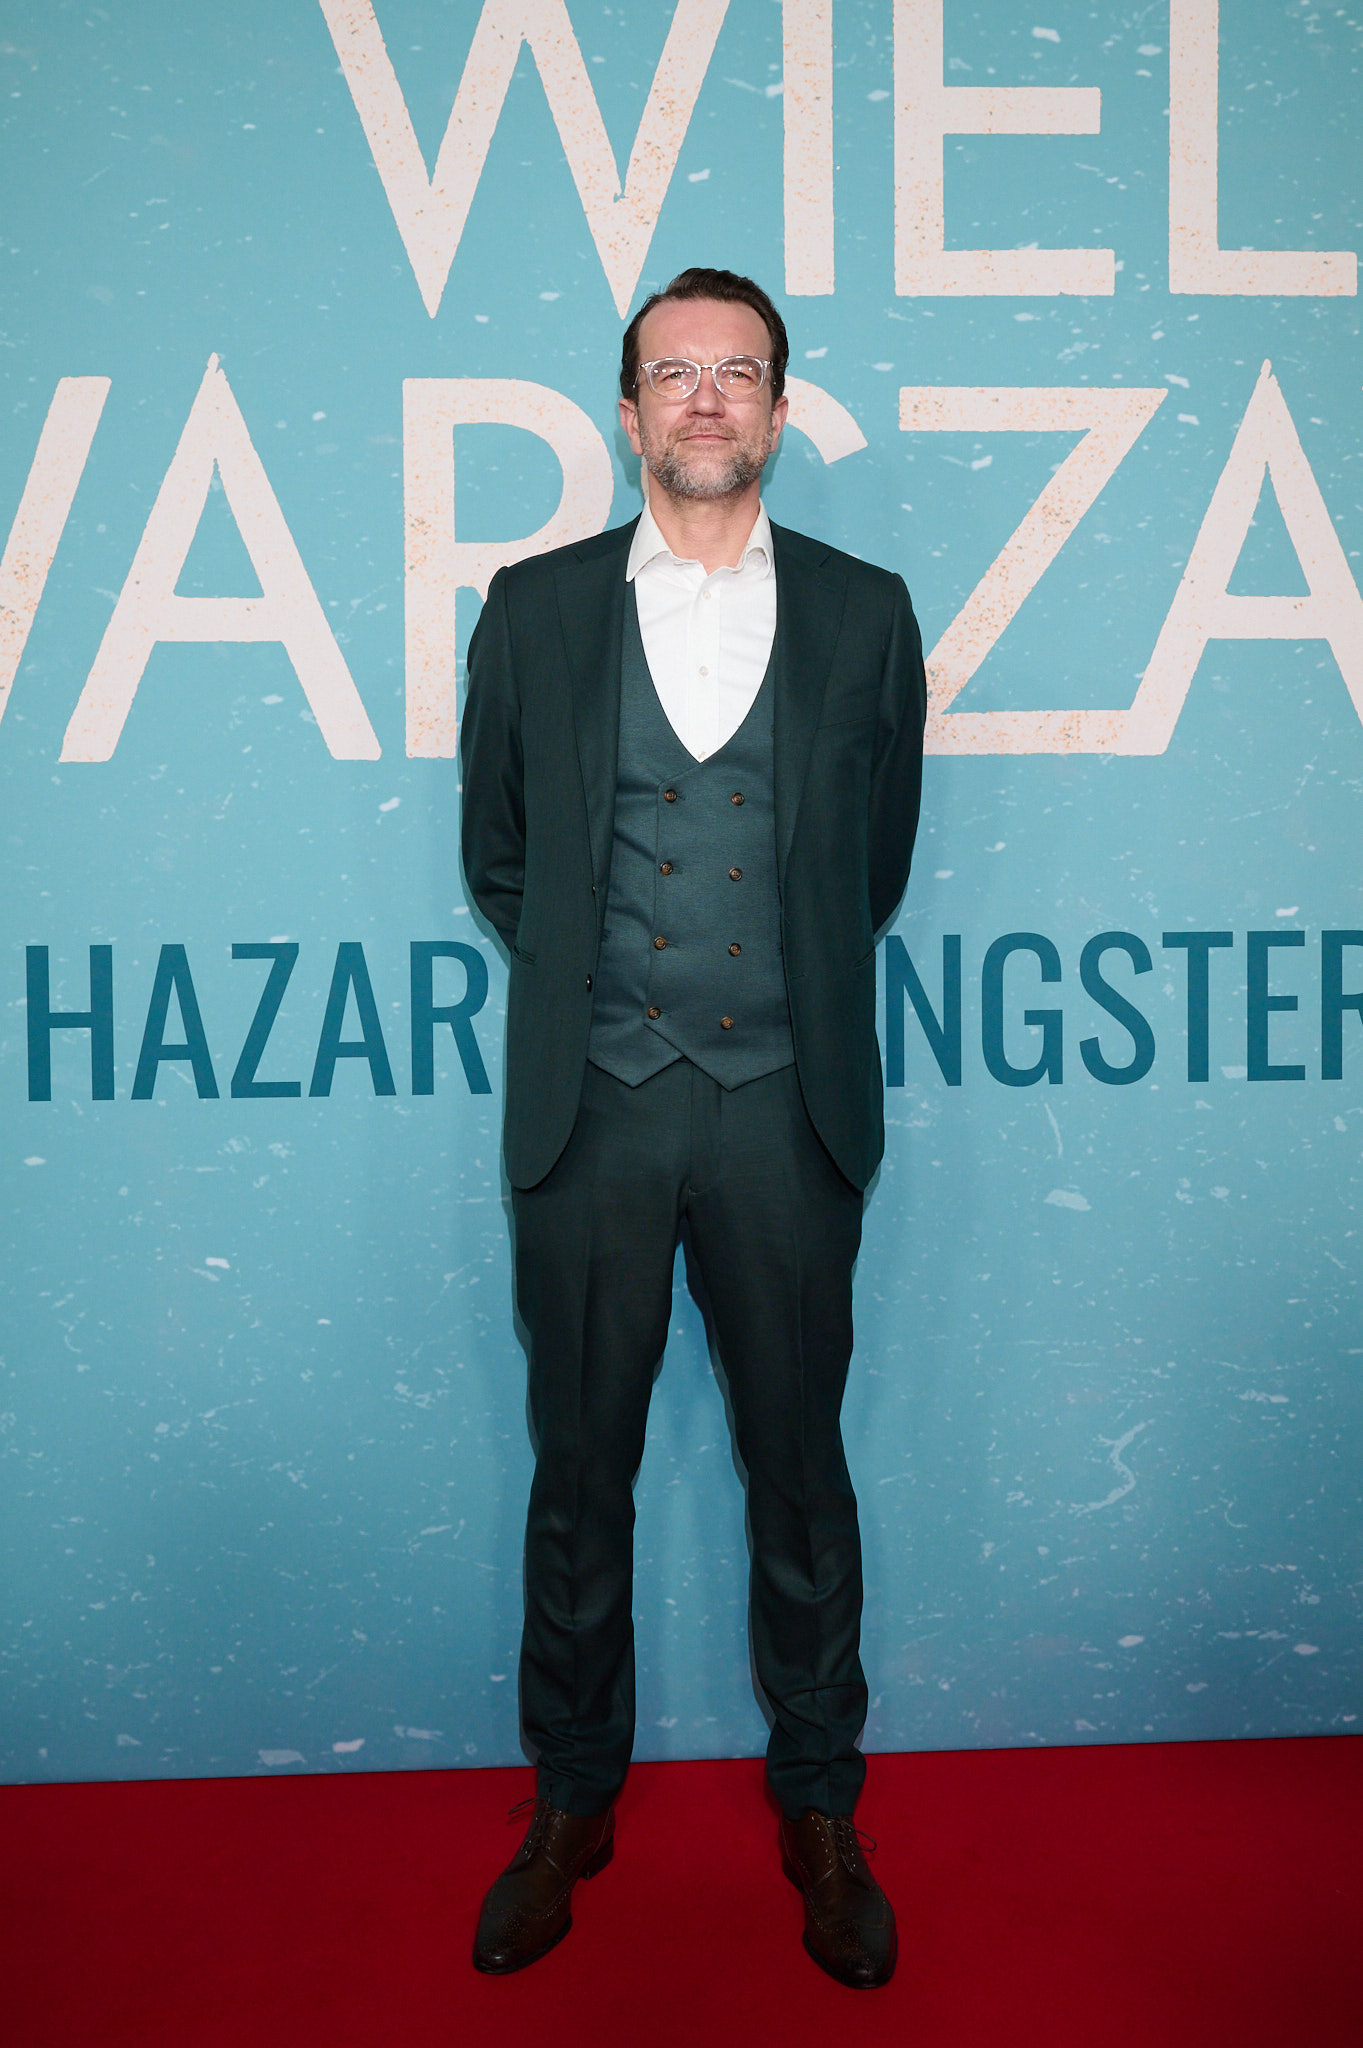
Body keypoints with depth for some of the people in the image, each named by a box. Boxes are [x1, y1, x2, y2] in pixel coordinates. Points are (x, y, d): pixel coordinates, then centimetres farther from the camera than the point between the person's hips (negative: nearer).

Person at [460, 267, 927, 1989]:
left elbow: (878, 857, 13)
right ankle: (572, 1801, 32)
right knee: (580, 1474, 11)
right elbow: (497, 852, 12)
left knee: (799, 1471, 11)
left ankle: (819, 1809, 31)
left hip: (786, 1109, 0)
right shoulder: (532, 608, 5)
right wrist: (587, 988, 11)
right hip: (588, 1105, 1)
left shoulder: (864, 614, 5)